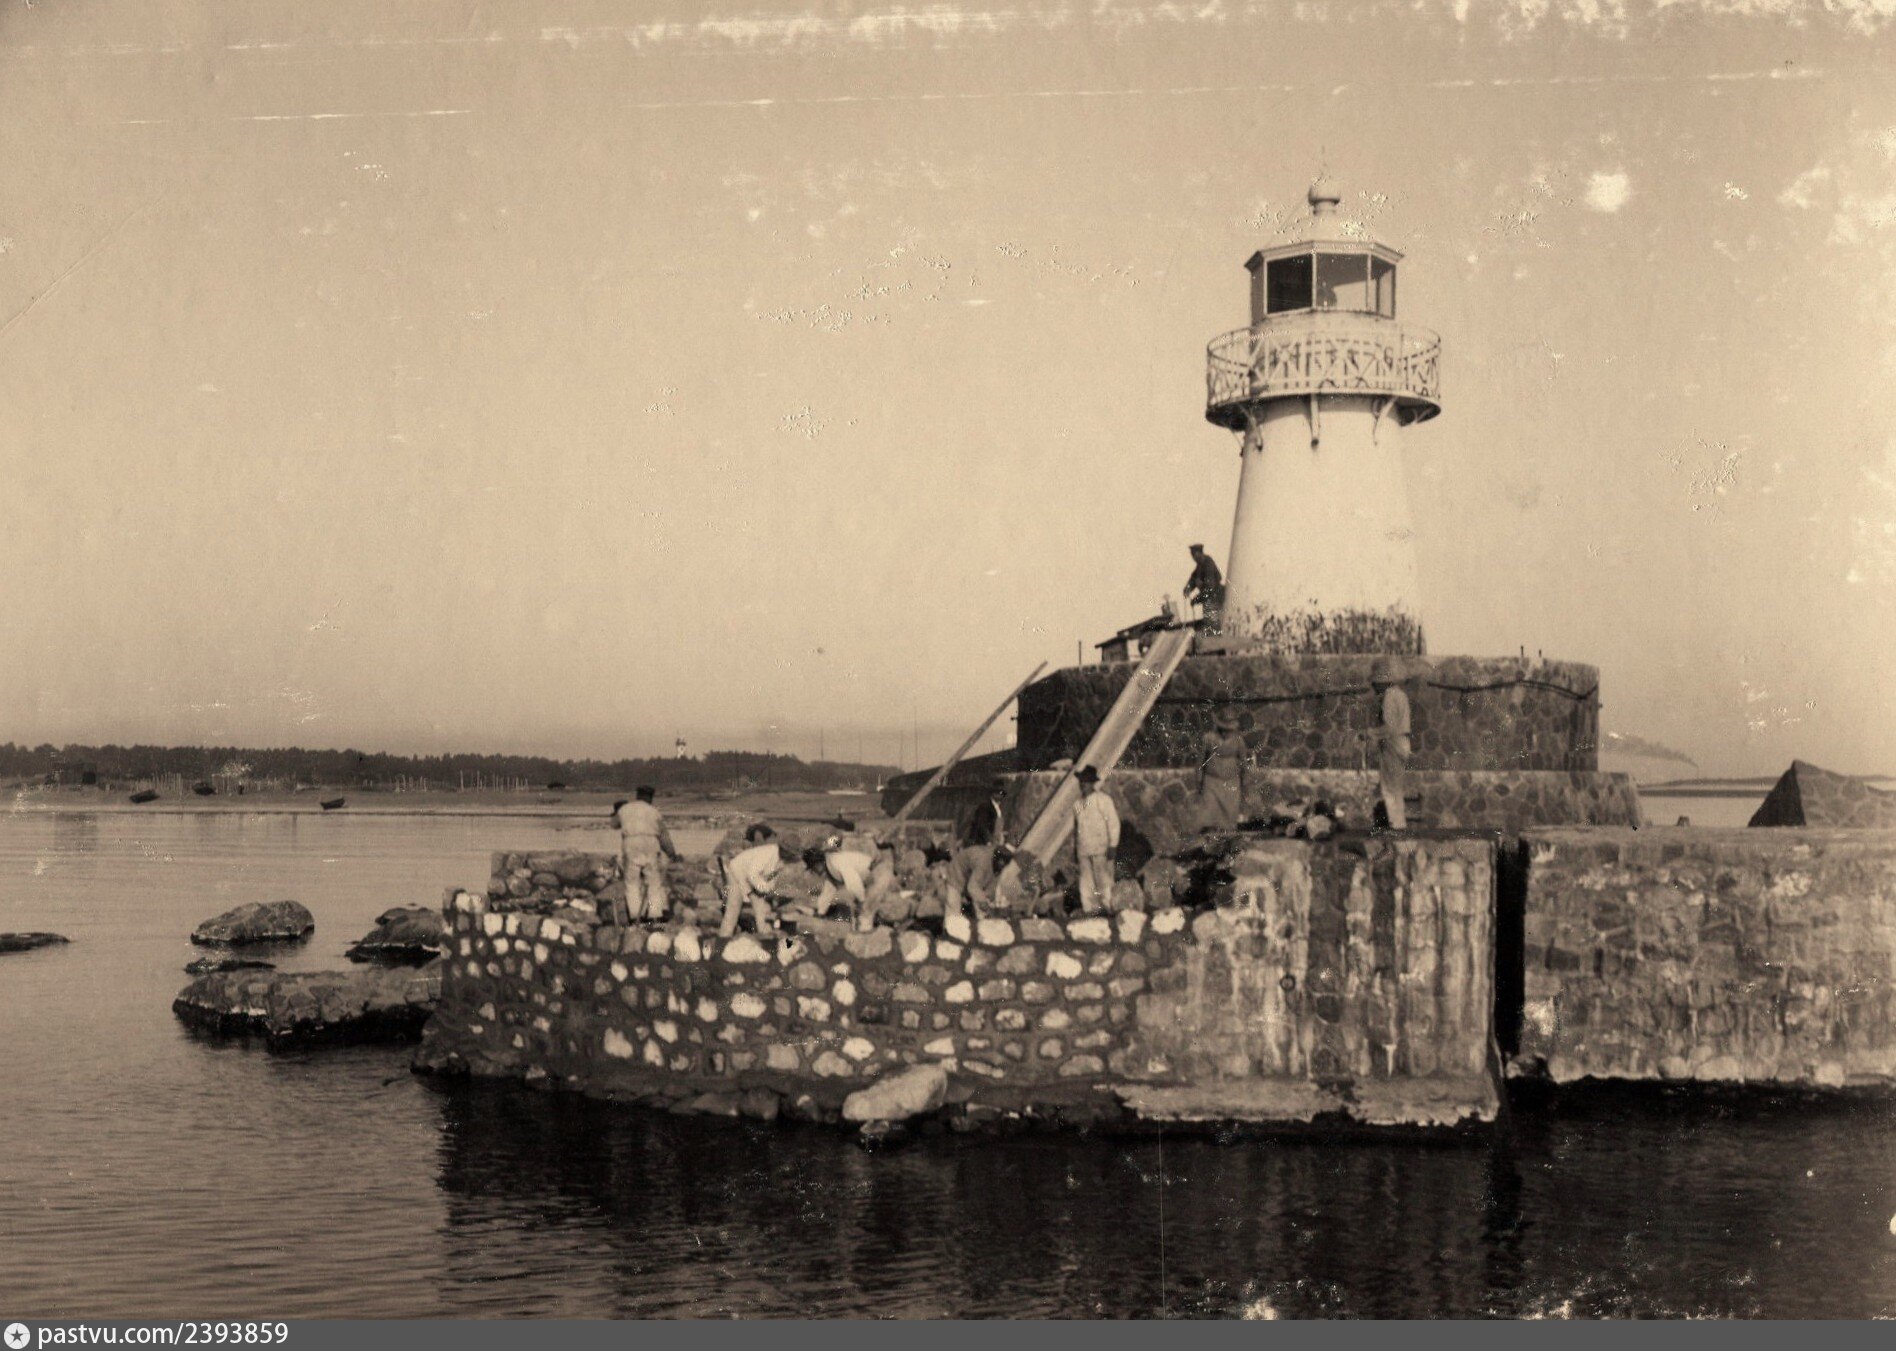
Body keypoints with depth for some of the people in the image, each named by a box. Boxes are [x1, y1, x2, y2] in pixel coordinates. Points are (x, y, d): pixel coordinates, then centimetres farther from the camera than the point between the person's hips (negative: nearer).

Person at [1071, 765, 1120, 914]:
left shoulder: (1103, 800, 0)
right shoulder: (1077, 804, 15)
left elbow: (1113, 823, -2)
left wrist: (1112, 846, -7)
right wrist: (1074, 846, 14)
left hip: (1101, 849, -5)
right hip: (1083, 850, 5)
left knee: (1103, 881, -5)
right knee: (1086, 884, 2)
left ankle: (1107, 907, -1)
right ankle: (1089, 909, 6)